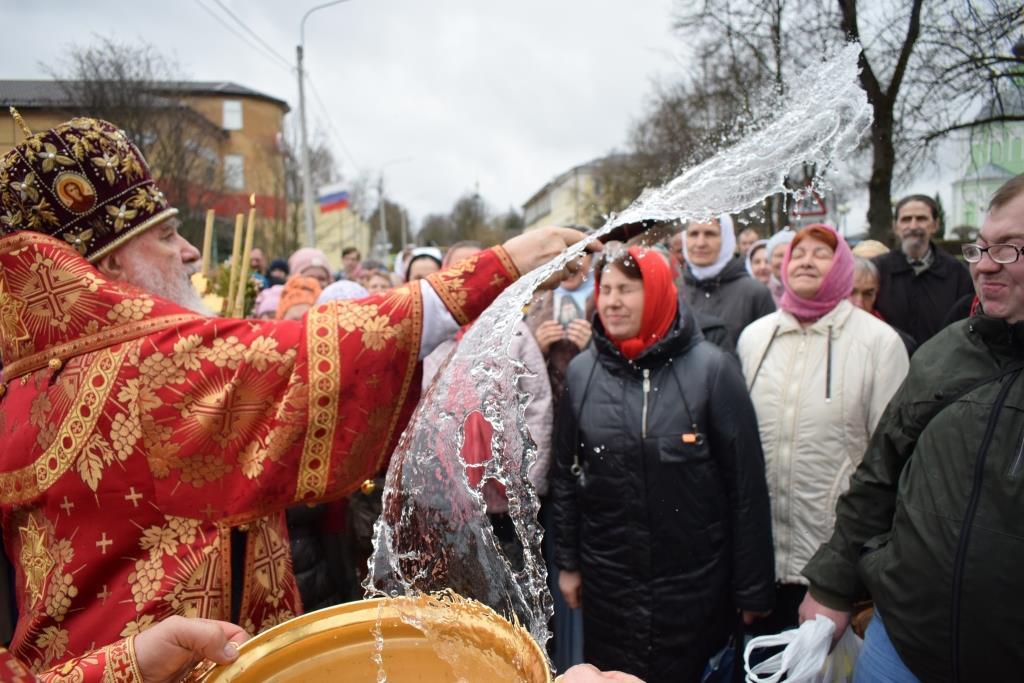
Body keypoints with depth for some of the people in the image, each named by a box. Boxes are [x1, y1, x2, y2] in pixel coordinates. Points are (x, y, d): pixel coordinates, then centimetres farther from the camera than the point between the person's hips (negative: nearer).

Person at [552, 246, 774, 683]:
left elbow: (745, 482, -8)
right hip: (606, 581, 2)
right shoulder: (581, 372, -3)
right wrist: (567, 562, 7)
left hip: (696, 581, -2)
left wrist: (753, 586, -5)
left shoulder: (711, 368, -11)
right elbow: (565, 474, 5)